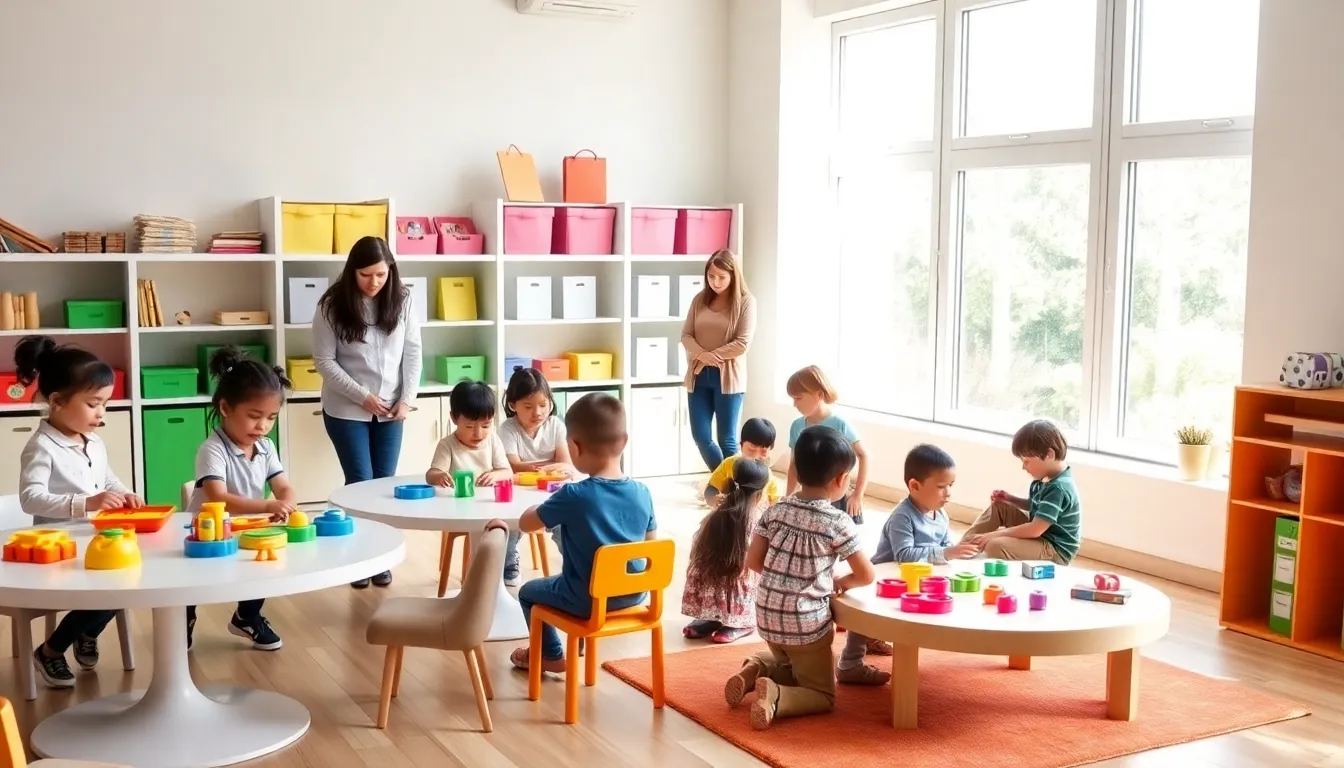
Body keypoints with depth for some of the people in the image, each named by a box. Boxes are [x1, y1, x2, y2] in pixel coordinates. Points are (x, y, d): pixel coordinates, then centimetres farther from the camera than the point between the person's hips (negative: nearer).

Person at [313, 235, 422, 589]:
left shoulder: (402, 300, -2)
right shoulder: (332, 305, -9)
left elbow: (413, 353, 2)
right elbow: (324, 361, -8)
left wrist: (406, 399, -6)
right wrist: (363, 396, -13)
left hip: (390, 410, 3)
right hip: (346, 410, -2)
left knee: (385, 483, 6)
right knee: (361, 483, -3)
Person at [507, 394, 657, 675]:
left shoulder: (573, 496, -23)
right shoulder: (642, 493, -10)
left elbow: (526, 523, -10)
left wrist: (546, 506, 10)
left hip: (586, 599, -5)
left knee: (529, 592, 23)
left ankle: (552, 656, 35)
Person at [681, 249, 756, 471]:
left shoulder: (745, 302, -4)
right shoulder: (700, 300, 9)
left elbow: (742, 343, -10)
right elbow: (685, 334, 4)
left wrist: (713, 356, -12)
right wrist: (702, 354, -15)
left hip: (728, 377, -4)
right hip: (698, 375, 4)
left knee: (727, 439, 0)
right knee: (701, 437, 5)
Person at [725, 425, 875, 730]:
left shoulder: (776, 510, -1)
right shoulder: (838, 522, -13)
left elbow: (753, 561, 2)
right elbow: (866, 575, -7)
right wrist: (839, 583, 12)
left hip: (767, 617, 6)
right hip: (807, 623, -6)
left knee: (791, 664, 35)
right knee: (823, 696, 11)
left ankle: (753, 671, 6)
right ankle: (774, 695, -17)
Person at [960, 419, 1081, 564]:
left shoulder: (1059, 488, -26)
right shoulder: (1046, 478, 4)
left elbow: (1035, 530, -29)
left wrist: (994, 534, -24)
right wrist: (1010, 499, 5)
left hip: (1055, 551, -10)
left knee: (996, 546, -31)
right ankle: (966, 545, 3)